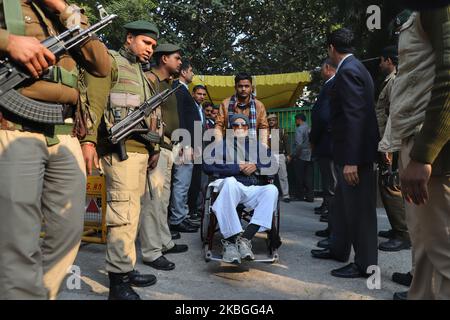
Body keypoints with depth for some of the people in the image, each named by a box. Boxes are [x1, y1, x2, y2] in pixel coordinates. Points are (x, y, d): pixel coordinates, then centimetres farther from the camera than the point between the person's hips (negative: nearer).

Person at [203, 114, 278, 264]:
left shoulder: (257, 145, 27)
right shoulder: (223, 144, 17)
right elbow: (207, 165, 0)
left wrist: (256, 166, -1)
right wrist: (237, 168, -5)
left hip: (252, 190, 3)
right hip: (231, 186, -2)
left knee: (272, 190, -29)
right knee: (230, 181, -38)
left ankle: (245, 237, -34)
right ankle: (230, 240, -35)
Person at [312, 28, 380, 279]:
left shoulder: (348, 71, -15)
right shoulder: (356, 68, 15)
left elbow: (354, 116, -23)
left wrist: (351, 160, -24)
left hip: (355, 153, -10)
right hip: (351, 152, 10)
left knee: (359, 207, -1)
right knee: (344, 203, 19)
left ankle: (365, 264, 11)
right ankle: (339, 249, 34)